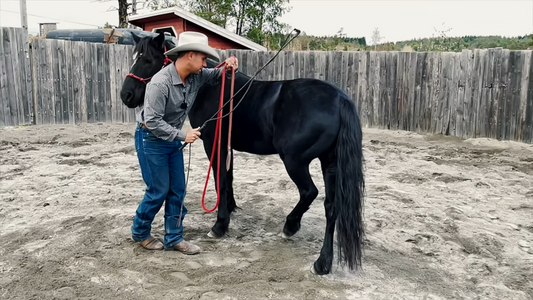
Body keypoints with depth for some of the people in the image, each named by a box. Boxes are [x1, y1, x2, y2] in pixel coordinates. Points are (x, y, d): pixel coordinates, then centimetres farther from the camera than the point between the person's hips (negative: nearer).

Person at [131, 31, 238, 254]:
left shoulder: (196, 76, -7)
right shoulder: (160, 83, -28)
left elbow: (215, 76, 12)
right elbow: (152, 121, -27)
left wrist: (228, 68, -11)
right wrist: (182, 135, -27)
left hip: (172, 140, 8)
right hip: (151, 140, -7)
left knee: (177, 189, 7)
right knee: (159, 190, 0)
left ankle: (173, 238, 19)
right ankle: (139, 232, 24)